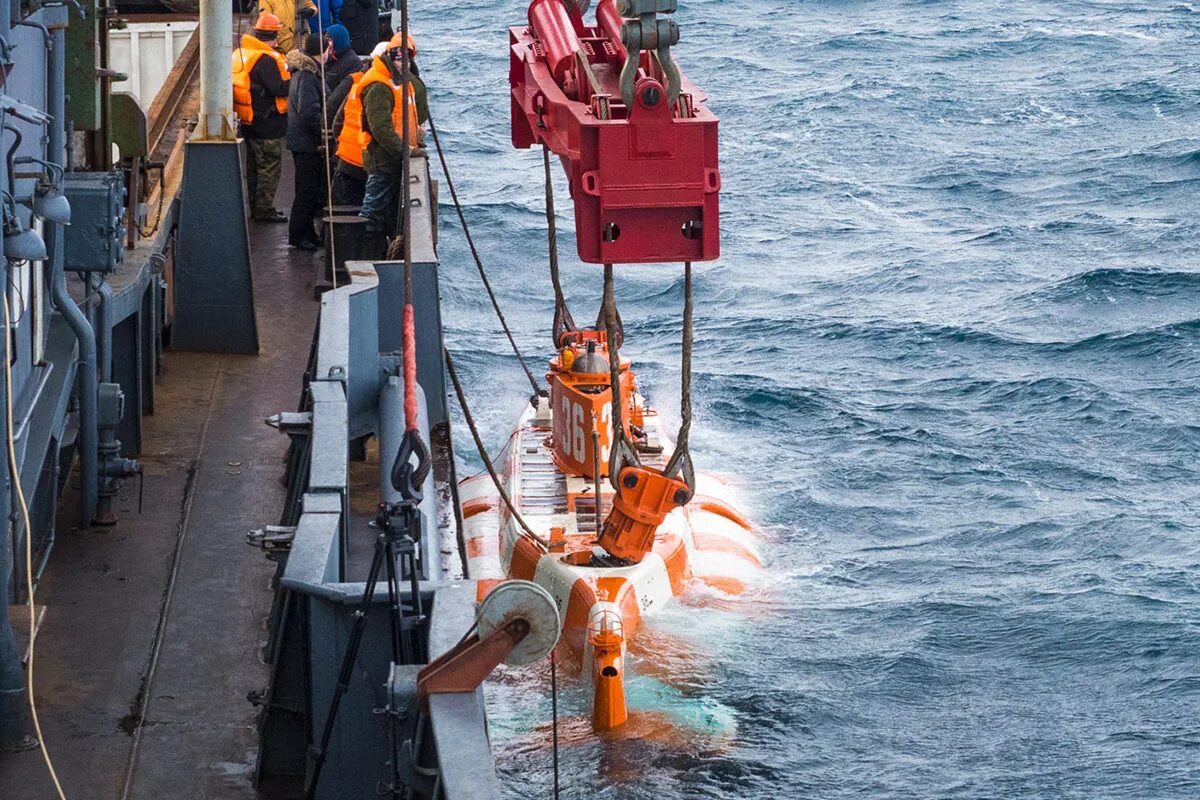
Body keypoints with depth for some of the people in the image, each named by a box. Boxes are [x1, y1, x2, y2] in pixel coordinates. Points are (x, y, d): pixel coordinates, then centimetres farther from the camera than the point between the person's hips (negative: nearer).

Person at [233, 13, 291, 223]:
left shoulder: (240, 54, 7)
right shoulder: (266, 60, -21)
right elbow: (278, 89, -25)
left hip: (247, 121, 9)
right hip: (267, 124, -9)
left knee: (253, 166, 17)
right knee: (269, 167, 0)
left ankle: (255, 207, 26)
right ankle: (264, 209, 3)